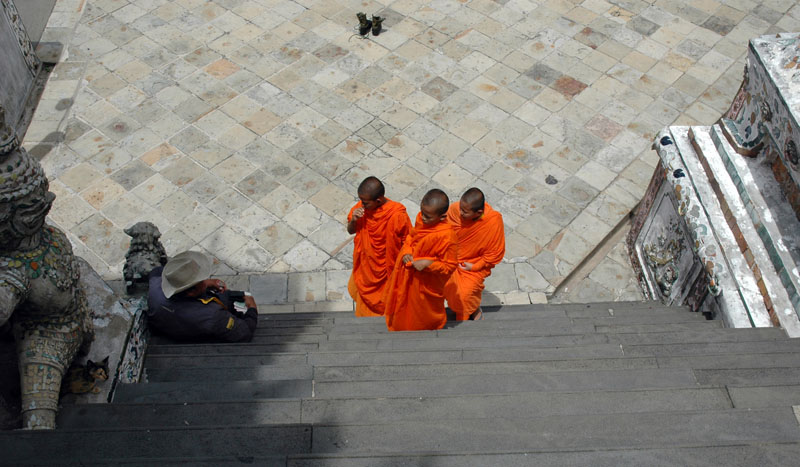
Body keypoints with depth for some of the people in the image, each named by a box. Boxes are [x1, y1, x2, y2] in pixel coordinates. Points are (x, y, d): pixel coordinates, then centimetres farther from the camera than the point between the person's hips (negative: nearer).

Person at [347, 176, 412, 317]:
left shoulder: (397, 215, -33)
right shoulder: (362, 205, -17)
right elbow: (350, 231, -3)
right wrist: (353, 220, -26)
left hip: (385, 268, -5)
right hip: (364, 263, 5)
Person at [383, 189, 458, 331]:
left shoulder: (446, 237, -36)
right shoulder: (421, 219, -16)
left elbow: (449, 266, -25)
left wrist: (429, 264, -35)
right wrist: (406, 252, -14)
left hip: (428, 282, -6)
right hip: (410, 274, 6)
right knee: (407, 303, 32)